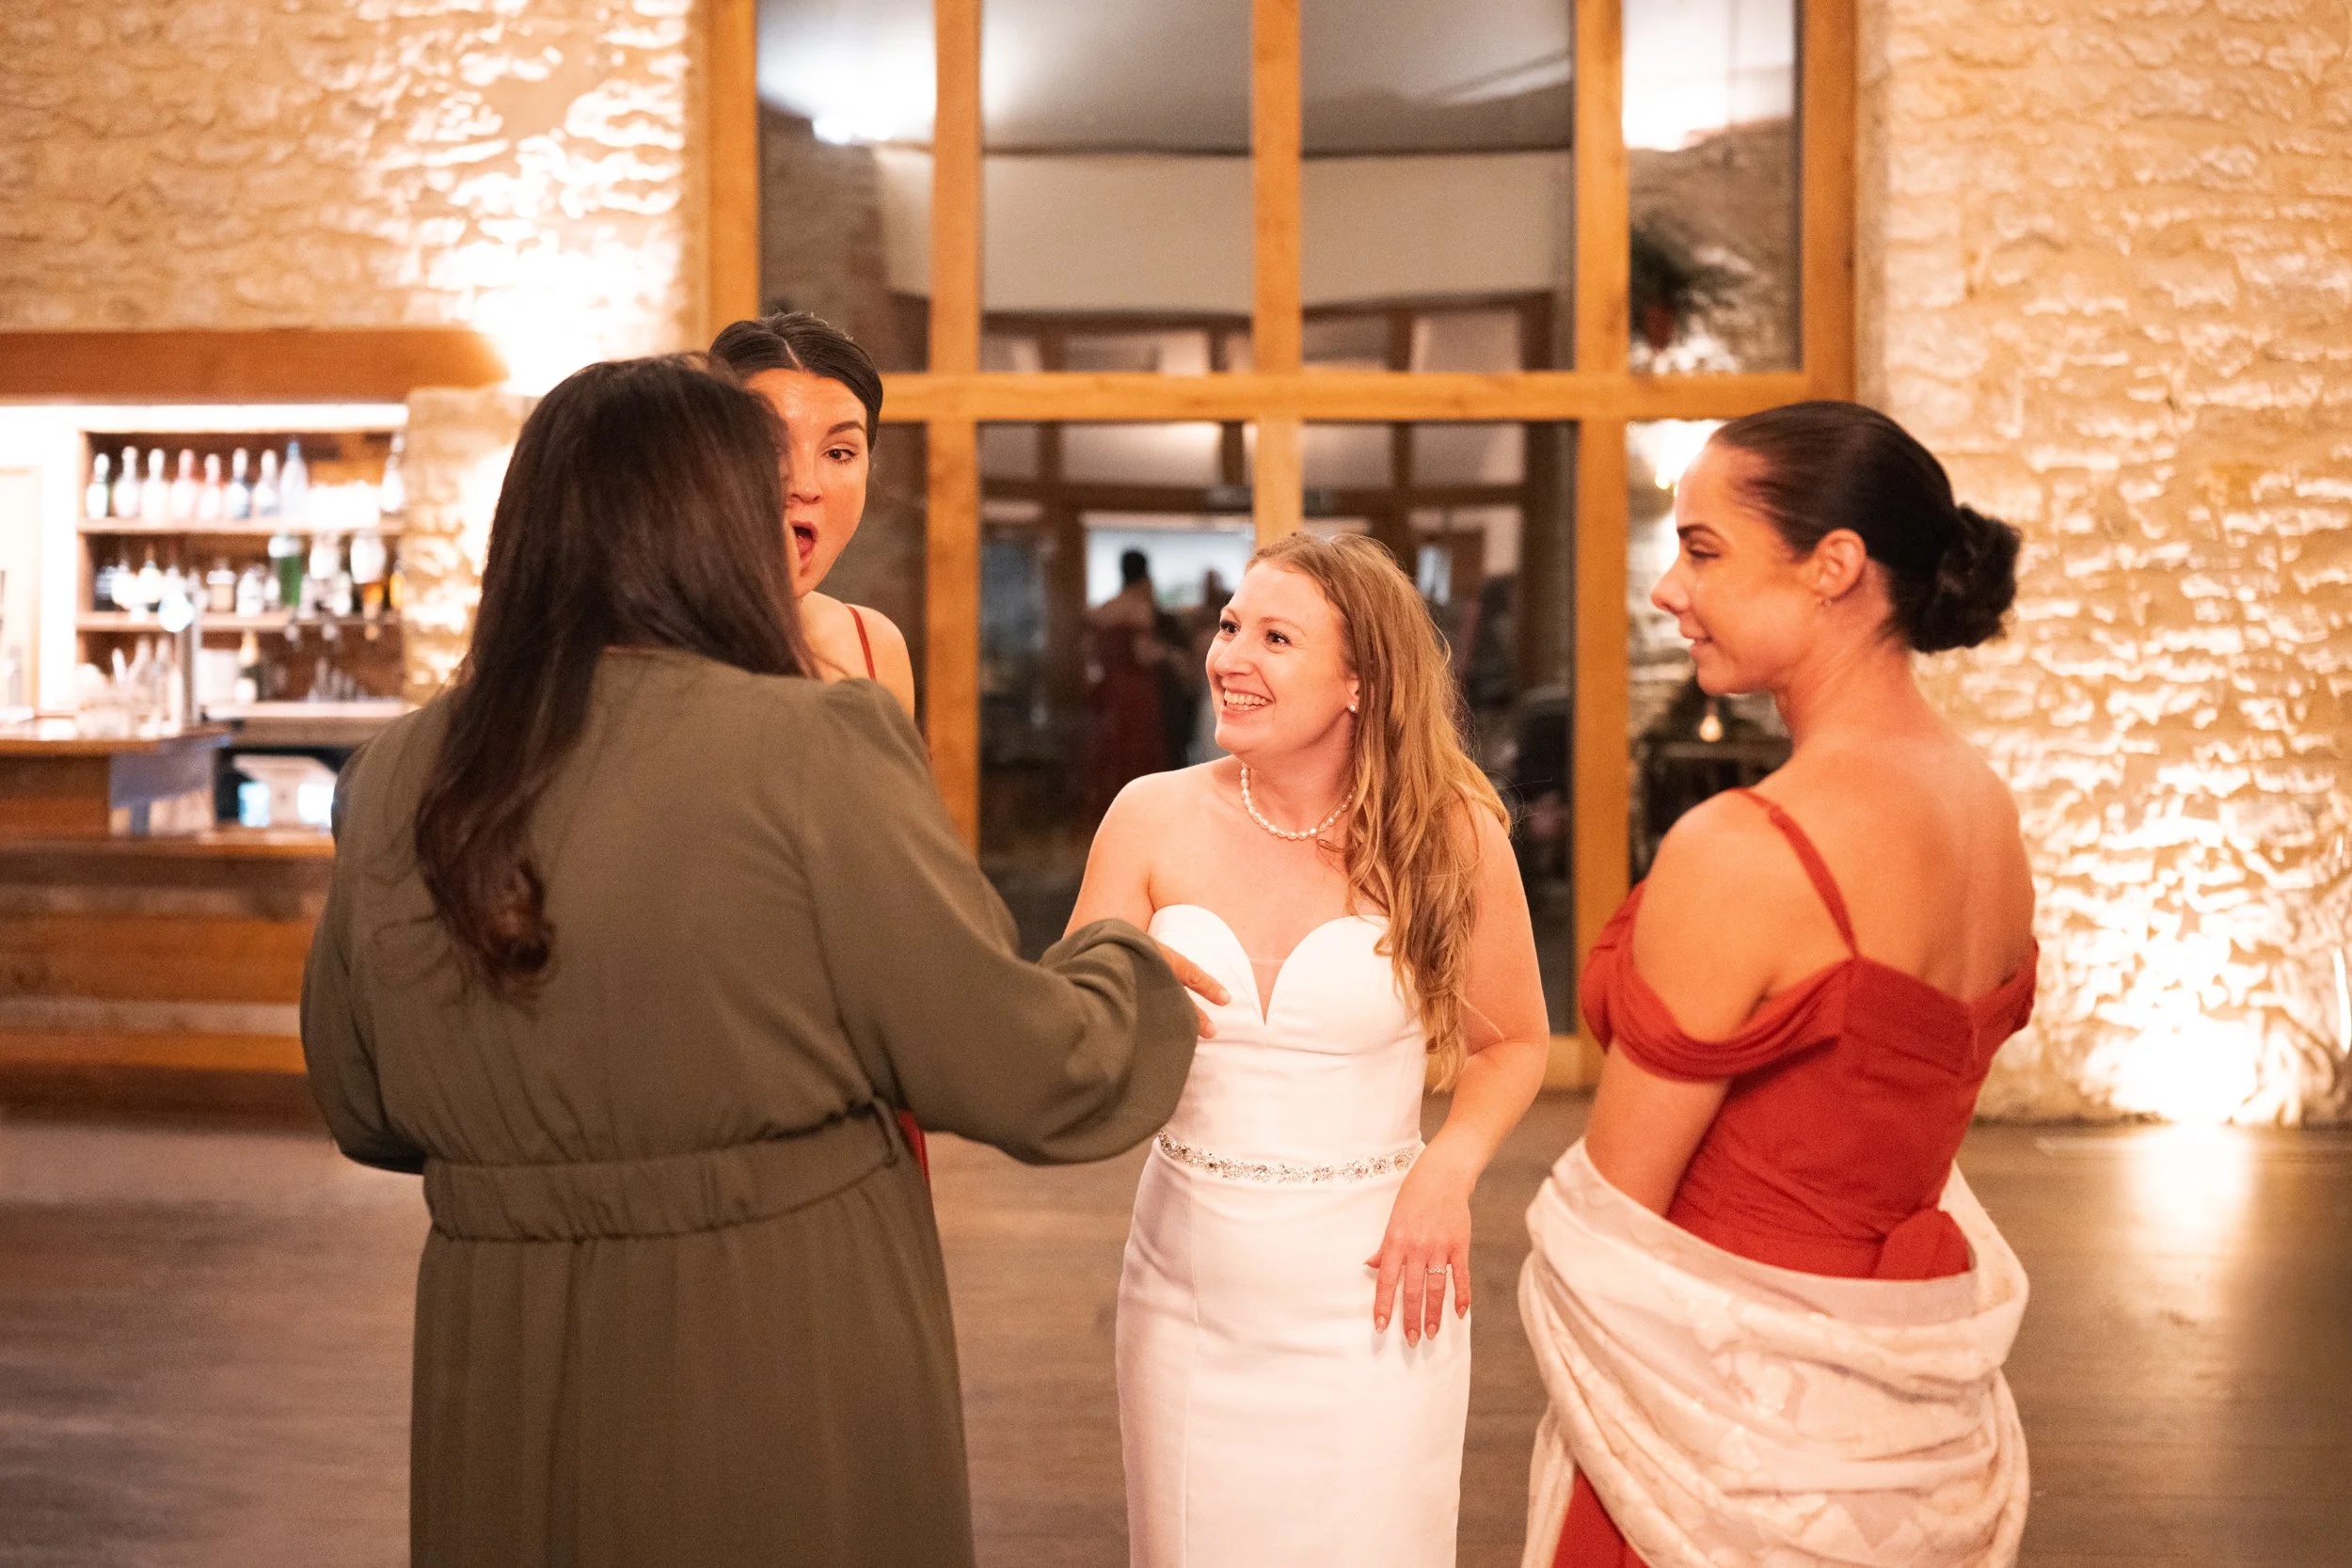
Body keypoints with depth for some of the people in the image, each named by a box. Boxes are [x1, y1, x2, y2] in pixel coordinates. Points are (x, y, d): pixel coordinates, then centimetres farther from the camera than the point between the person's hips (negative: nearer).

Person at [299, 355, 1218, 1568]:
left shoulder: (397, 784, -1)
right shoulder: (808, 753, -16)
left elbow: (360, 1114, 11)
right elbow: (1021, 1069, -11)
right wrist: (1129, 968, 9)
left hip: (501, 1399, 5)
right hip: (789, 1390, -4)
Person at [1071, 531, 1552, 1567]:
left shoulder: (1449, 831, -7)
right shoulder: (1154, 819, -4)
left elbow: (1513, 1043, 5)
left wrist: (1449, 1169, -12)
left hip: (1369, 1289, -1)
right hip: (1187, 1284, 2)